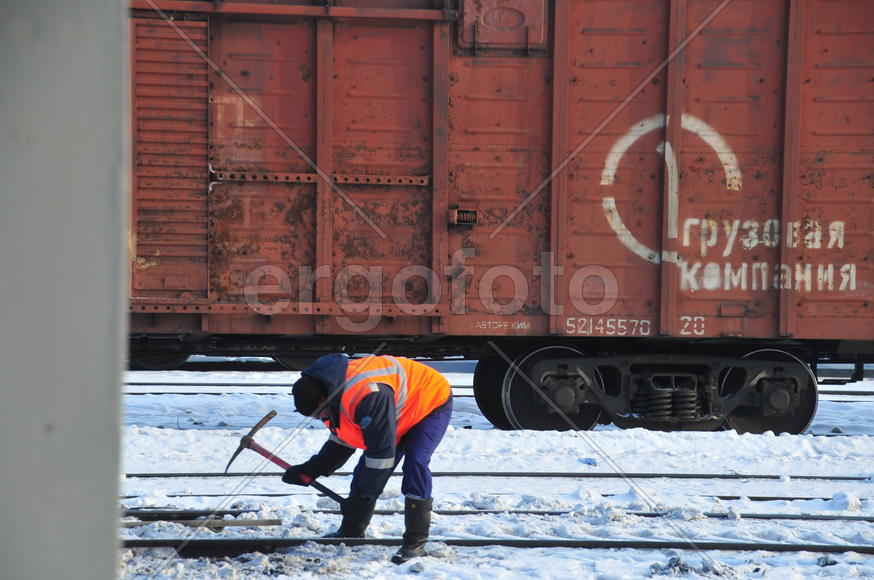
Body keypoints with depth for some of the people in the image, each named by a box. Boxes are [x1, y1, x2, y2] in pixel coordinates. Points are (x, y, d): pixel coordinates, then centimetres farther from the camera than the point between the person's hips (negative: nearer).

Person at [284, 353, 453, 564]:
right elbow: (341, 440, 6)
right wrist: (310, 471, -1)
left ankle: (415, 542, -18)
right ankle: (351, 532, 22)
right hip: (400, 411, 9)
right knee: (366, 470, 5)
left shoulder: (366, 394, -41)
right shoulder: (335, 395, -9)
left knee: (415, 464, -25)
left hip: (432, 402, -9)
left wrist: (363, 493, -27)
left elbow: (382, 449, -35)